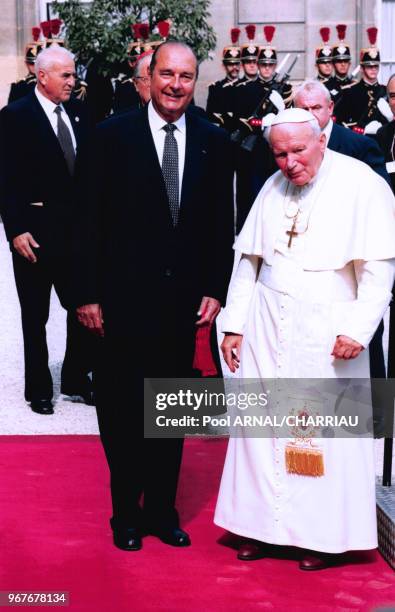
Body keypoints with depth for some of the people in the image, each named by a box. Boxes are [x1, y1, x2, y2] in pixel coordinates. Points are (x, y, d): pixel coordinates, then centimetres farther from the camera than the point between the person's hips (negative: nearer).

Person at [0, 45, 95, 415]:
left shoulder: (78, 113, 6)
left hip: (77, 228, 5)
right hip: (35, 232, -5)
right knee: (35, 315, 9)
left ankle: (76, 378, 28)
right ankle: (39, 388, 23)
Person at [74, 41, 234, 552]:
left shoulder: (213, 141, 3)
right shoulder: (114, 135, -4)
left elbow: (222, 224, 6)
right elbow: (93, 218, -5)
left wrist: (215, 290, 1)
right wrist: (87, 293, -8)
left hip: (184, 298, 2)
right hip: (124, 298, -2)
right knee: (122, 410, 8)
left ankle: (162, 509, 27)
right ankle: (126, 513, 25)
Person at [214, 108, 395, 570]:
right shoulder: (272, 189, 9)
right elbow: (248, 261, 13)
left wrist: (357, 329, -16)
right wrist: (234, 324, 10)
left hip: (326, 331, -4)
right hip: (268, 325, 5)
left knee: (325, 430, 1)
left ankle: (322, 536, 16)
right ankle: (263, 525, 20)